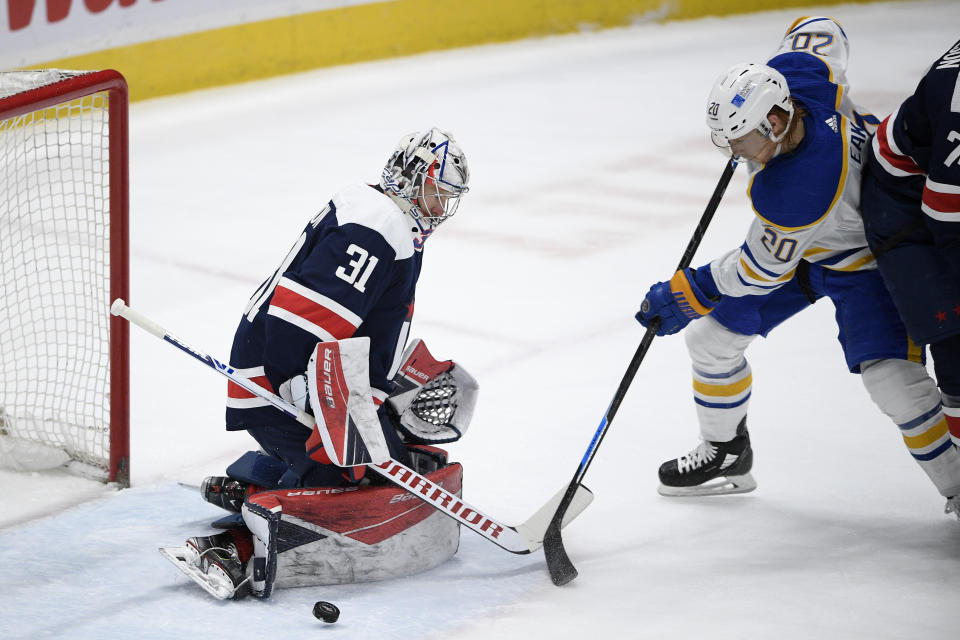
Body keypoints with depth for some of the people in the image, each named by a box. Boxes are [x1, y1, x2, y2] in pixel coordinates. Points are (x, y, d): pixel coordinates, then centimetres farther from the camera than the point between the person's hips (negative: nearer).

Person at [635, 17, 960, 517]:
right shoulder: (792, 73, -25)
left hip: (861, 258, -9)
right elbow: (819, 28, -2)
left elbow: (763, 269, -28)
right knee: (711, 338, 7)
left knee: (890, 376, -24)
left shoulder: (794, 192, -42)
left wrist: (683, 297, -18)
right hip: (795, 239, 9)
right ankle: (725, 454, 28)